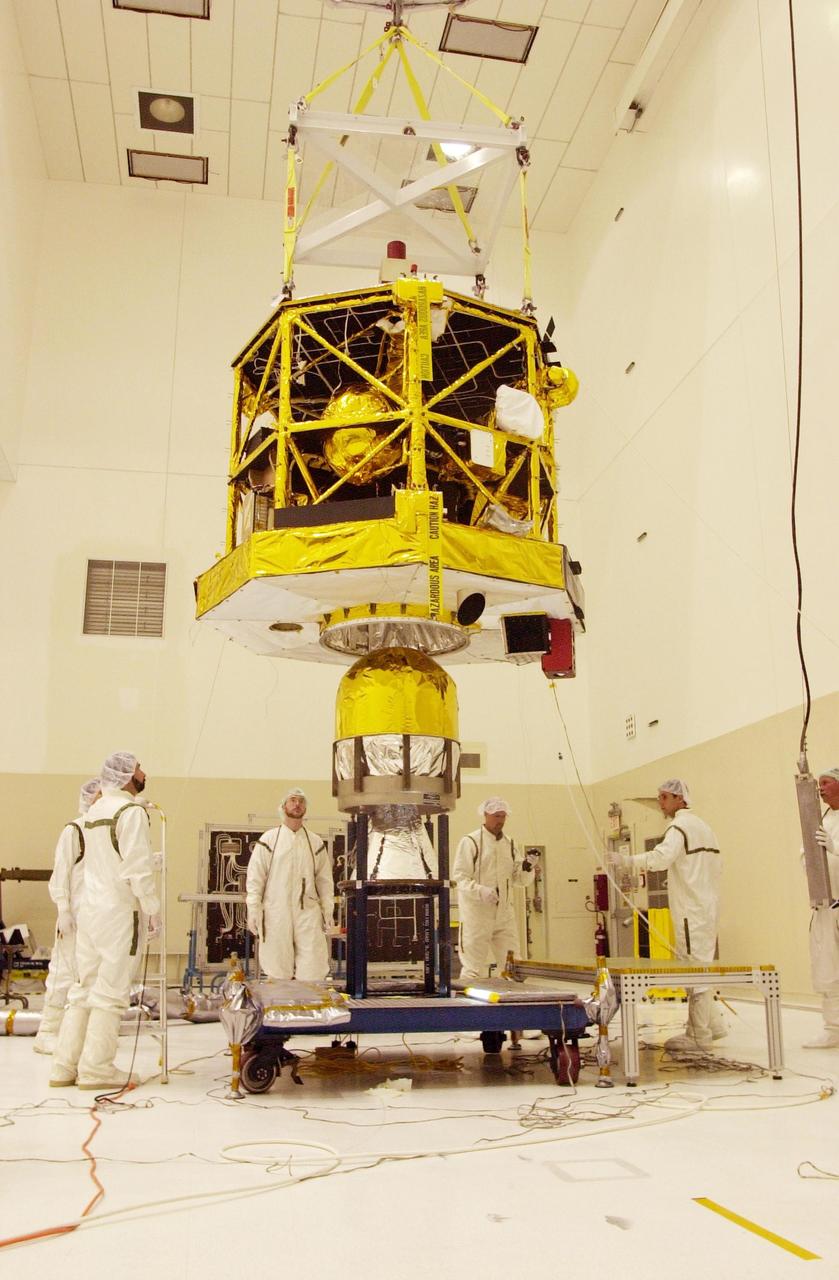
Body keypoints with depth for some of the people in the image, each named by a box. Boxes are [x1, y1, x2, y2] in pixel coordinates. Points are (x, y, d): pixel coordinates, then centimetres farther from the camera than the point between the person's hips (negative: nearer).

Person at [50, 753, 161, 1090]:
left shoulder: (95, 810, 12)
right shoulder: (131, 811, -12)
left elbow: (102, 859, 12)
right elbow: (139, 869, -16)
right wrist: (153, 910, -9)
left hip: (89, 907, 8)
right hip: (119, 910, -8)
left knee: (84, 987, 13)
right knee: (111, 991, -1)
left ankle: (65, 1066, 17)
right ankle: (96, 1068, 4)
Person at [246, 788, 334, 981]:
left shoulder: (315, 842, 12)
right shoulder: (268, 839, 5)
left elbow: (324, 879, 13)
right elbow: (255, 877, 2)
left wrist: (328, 910, 6)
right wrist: (254, 910, -5)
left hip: (308, 912, 2)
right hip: (276, 913, -1)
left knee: (313, 970, -5)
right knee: (278, 972, 3)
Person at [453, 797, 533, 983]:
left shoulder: (509, 844, 12)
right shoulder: (470, 842, -6)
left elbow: (520, 879, 12)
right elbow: (459, 877, -11)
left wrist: (527, 870, -10)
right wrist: (482, 891, -26)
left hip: (504, 913, 6)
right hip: (477, 913, -6)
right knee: (473, 968, -1)